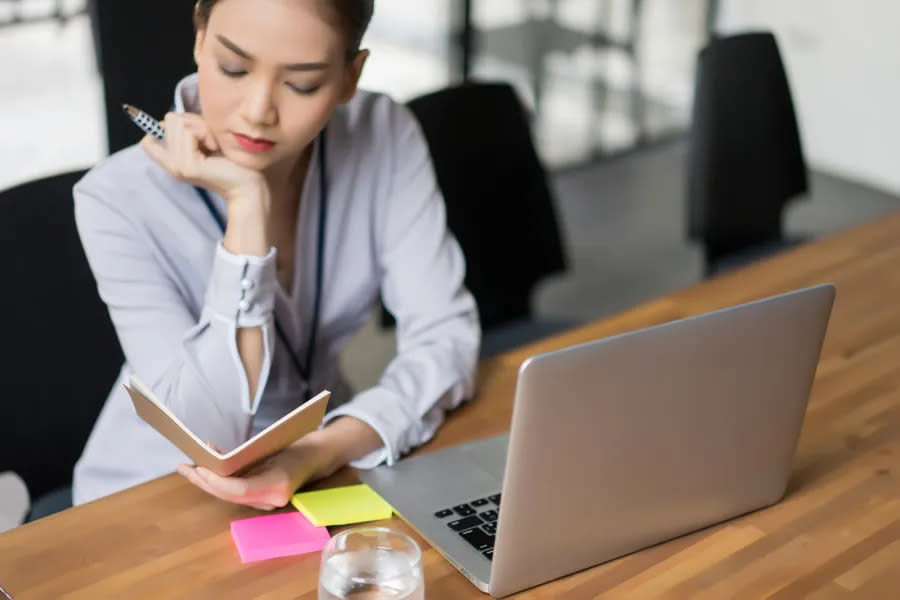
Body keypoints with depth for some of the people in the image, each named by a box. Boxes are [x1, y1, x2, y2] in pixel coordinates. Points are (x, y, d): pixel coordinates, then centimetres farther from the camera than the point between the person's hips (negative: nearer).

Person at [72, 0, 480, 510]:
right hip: (157, 497, -2)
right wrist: (247, 207, -28)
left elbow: (446, 335, -14)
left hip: (321, 466, 2)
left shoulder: (384, 136, -12)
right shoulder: (119, 199, -20)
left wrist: (321, 452, -30)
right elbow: (207, 432, -22)